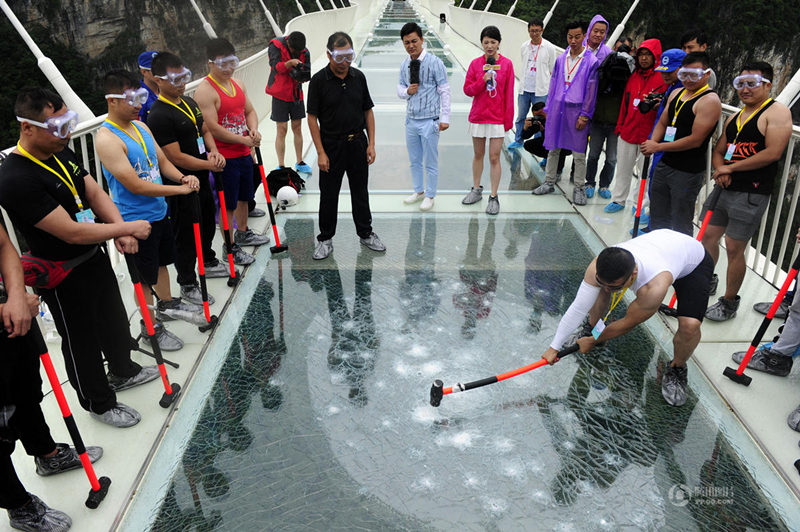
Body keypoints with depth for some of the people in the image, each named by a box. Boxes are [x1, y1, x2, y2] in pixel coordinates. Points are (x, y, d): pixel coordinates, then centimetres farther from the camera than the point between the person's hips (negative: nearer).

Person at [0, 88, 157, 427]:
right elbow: (72, 233, -30)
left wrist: (119, 231, -15)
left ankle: (123, 372, 52)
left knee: (114, 320, 27)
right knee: (82, 342, 11)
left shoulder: (61, 153, -1)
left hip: (95, 258, 9)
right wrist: (125, 228, -21)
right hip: (64, 279, -8)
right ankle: (99, 403, 33)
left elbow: (95, 193, 3)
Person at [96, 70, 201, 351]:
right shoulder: (107, 138, -22)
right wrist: (180, 189, -22)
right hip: (136, 220, -8)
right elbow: (135, 185, -26)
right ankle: (150, 326, 22)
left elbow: (162, 161, 12)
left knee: (161, 261, 27)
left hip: (159, 212, 8)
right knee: (145, 276, 6)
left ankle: (167, 301, 49)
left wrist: (182, 176, -10)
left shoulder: (140, 127, 5)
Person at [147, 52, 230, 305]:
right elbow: (176, 157, -24)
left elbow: (205, 130, 16)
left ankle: (208, 262, 50)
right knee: (186, 234, 4)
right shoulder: (159, 115, -22)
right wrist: (209, 165, -18)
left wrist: (213, 151, -4)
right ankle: (187, 285, 19)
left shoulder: (189, 102, 7)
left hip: (202, 179, 9)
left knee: (208, 221, 26)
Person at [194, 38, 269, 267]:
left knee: (244, 196, 23)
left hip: (244, 153, 8)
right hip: (224, 158, -8)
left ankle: (243, 233, 43)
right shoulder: (205, 90, -17)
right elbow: (212, 128, -23)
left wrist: (253, 129, -4)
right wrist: (243, 140, -17)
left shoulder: (237, 84, 10)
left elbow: (250, 111, 18)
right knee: (228, 204, 1)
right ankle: (231, 247, 14)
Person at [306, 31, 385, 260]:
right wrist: (321, 153, -12)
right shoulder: (319, 80, -9)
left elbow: (368, 111, 8)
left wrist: (371, 144, 1)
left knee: (360, 192, 13)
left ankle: (366, 234, 28)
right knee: (328, 196, 5)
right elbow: (312, 118, -8)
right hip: (331, 146, -3)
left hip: (357, 144, 3)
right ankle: (325, 239, 19)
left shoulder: (358, 77, 2)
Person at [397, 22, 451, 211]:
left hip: (429, 120, -5)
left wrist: (445, 118, -11)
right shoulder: (404, 64, 6)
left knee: (430, 162, 4)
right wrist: (406, 91, -9)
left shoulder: (434, 62, -10)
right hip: (411, 119, 6)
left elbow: (444, 91, -8)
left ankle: (430, 196, 19)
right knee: (414, 160, 17)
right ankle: (419, 191, 33)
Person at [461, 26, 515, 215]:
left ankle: (494, 197, 7)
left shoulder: (506, 64, -2)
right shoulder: (475, 63, 2)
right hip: (477, 116, 2)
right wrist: (483, 80, -16)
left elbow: (509, 94, -2)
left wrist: (508, 119, -4)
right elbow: (467, 89, 1)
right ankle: (476, 190, 29)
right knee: (478, 155, 14)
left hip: (497, 118, -2)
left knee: (494, 157, -2)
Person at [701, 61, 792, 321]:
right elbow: (718, 151, 19)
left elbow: (773, 153, -19)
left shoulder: (777, 112, -8)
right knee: (708, 235, 14)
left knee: (734, 248, -3)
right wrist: (720, 169, -4)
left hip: (752, 194, -7)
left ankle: (730, 302, 13)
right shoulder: (735, 117, 17)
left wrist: (730, 167, -14)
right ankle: (707, 281, 36)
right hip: (725, 188, 8)